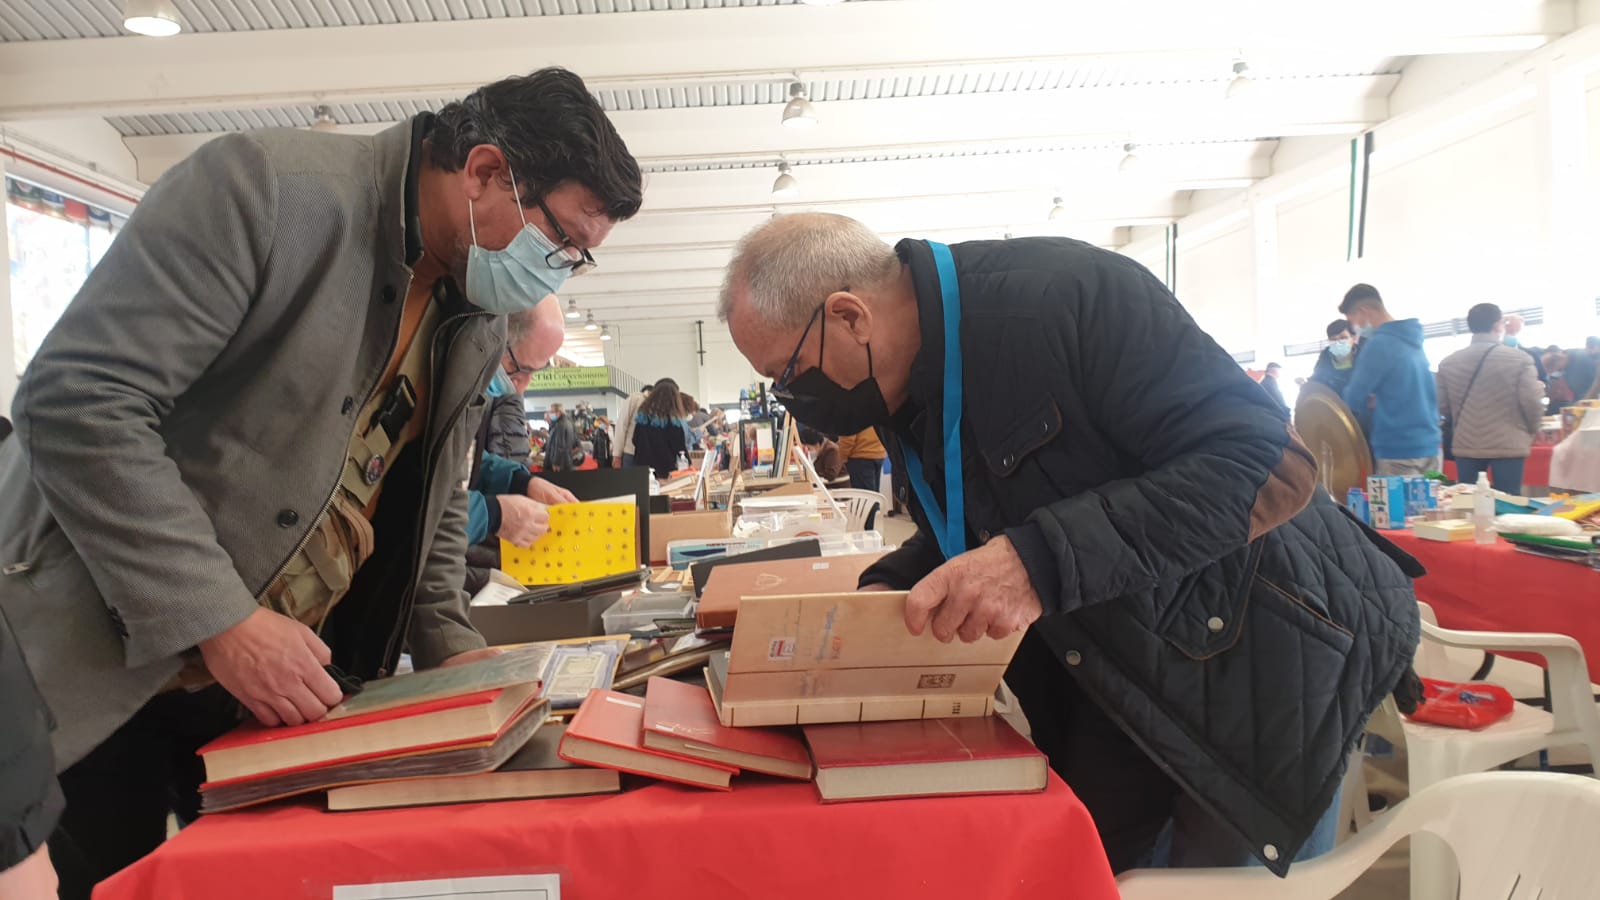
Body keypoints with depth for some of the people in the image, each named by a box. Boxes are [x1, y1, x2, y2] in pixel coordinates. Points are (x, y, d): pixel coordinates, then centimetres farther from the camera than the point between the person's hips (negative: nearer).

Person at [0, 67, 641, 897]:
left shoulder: (482, 318, 3)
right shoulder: (267, 186, -19)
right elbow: (75, 400, -24)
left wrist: (449, 645, 0)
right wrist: (220, 621, -27)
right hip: (92, 665, -6)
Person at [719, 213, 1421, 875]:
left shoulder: (1065, 293, -28)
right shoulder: (901, 390, -2)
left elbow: (1273, 466, -31)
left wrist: (1042, 562, -39)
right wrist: (890, 587, -9)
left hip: (1259, 651, -6)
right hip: (1117, 674, 7)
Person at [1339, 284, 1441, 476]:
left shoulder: (1379, 344, -14)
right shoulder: (1412, 339, 13)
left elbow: (1354, 399, -9)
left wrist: (1371, 398, 12)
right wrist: (1377, 398, 12)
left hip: (1399, 451, -8)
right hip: (1429, 446, 8)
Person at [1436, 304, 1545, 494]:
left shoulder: (1448, 362, 1)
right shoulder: (1519, 359, -7)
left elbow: (1442, 406, 3)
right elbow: (1532, 402, -8)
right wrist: (1532, 430, 12)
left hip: (1465, 446, 3)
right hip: (1508, 445, -3)